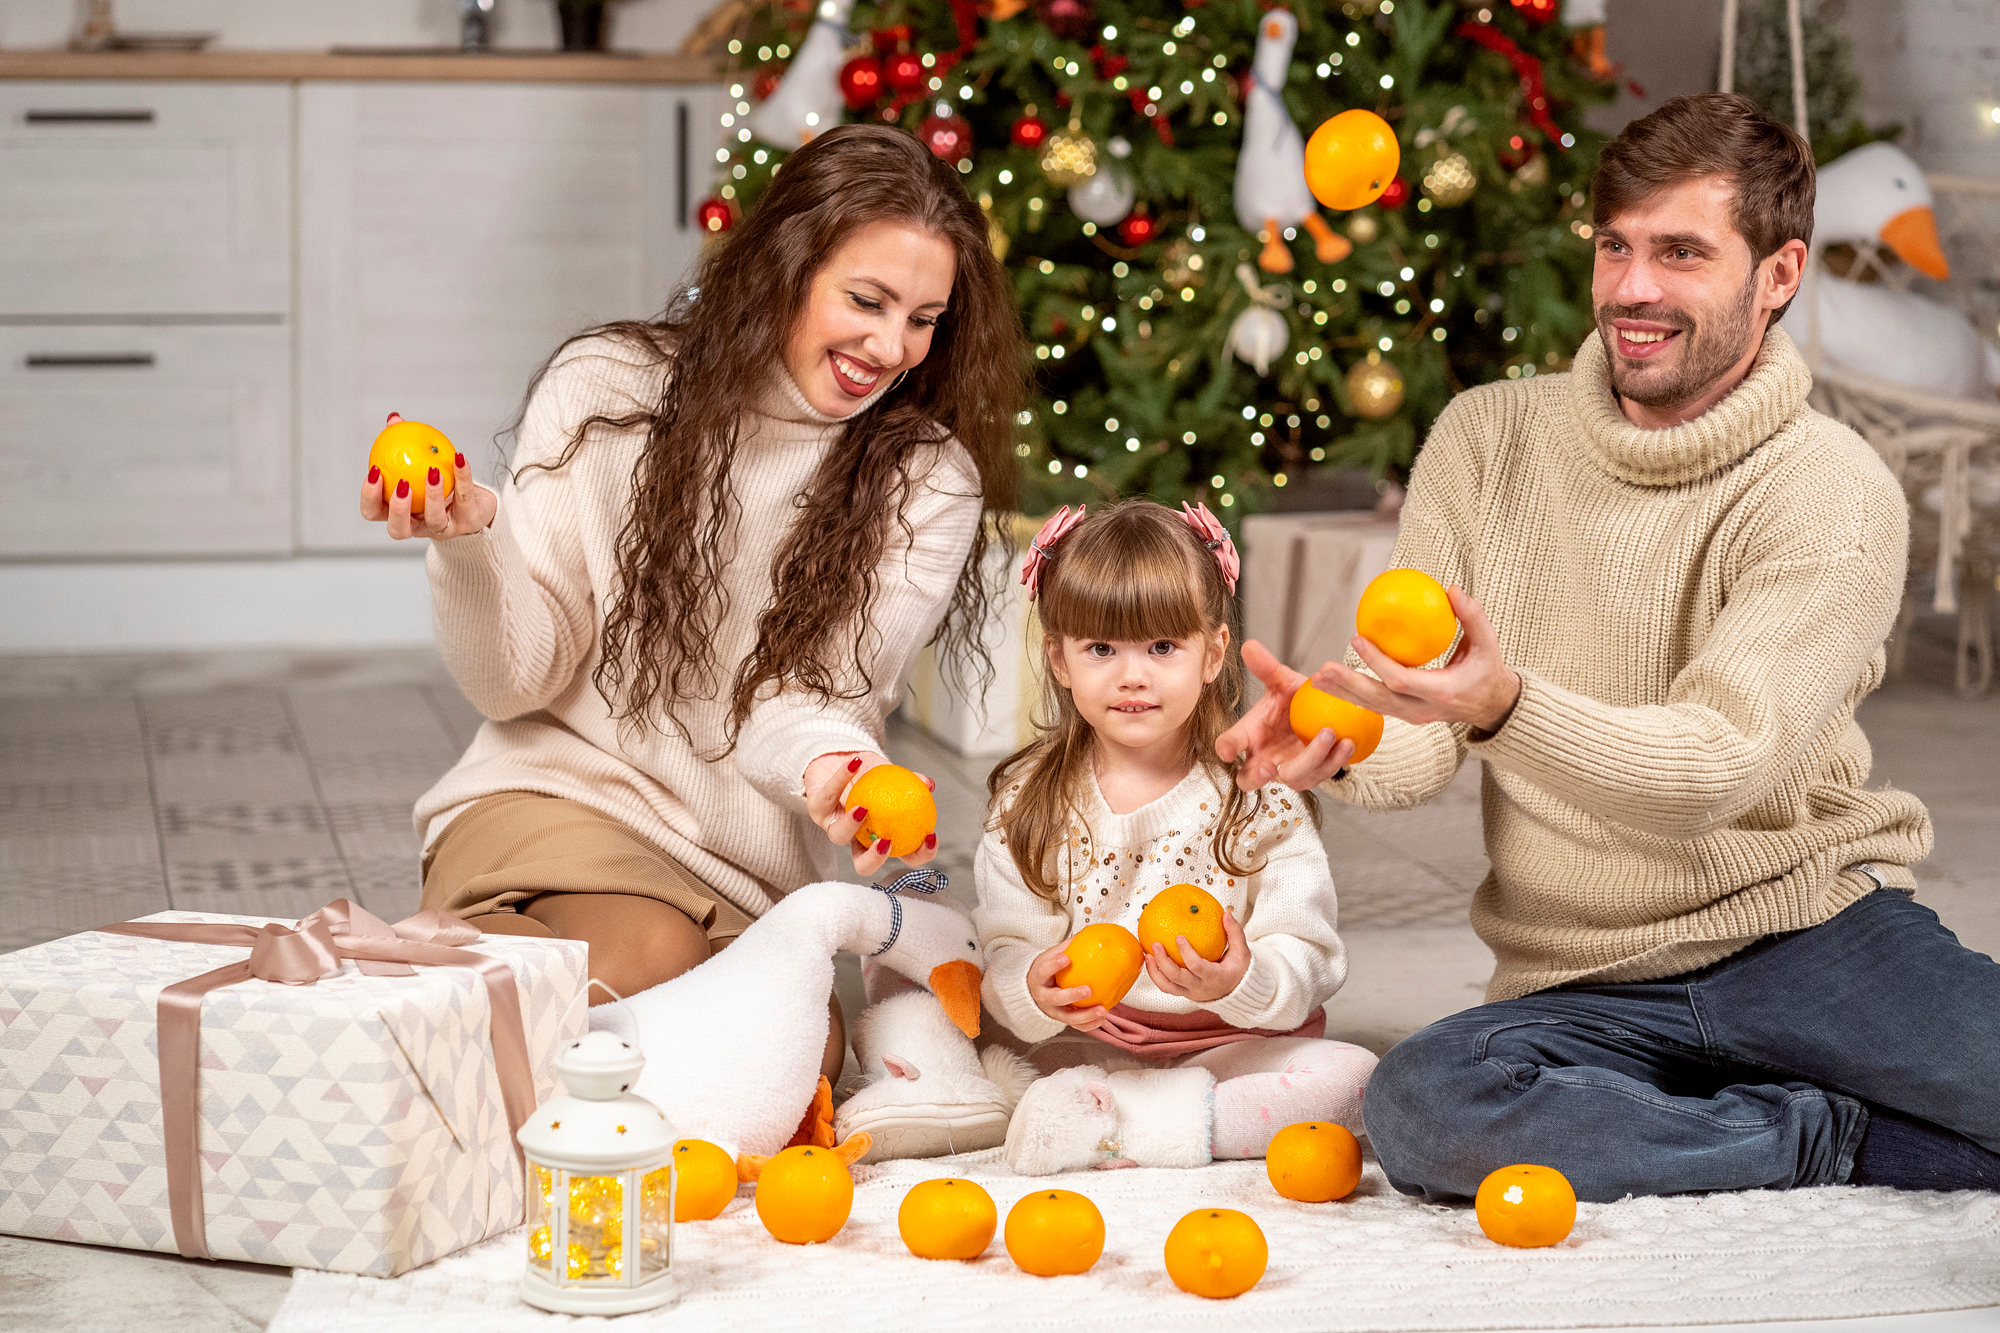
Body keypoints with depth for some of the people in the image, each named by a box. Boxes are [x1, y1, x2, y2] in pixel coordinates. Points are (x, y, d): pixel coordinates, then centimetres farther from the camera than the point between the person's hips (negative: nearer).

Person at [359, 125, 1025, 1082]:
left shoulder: (929, 483, 3)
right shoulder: (605, 390, 1)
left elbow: (797, 703, -8)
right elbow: (519, 679, 0)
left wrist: (831, 763, -33)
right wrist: (470, 542, -21)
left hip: (753, 882, 4)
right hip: (561, 790, -3)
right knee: (640, 957, -35)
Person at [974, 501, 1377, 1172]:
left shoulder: (1261, 795, -8)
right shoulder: (1028, 798, 0)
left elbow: (1306, 965, -15)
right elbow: (1008, 953, -6)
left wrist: (1240, 983, -38)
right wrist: (1034, 993, -30)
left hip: (1228, 1044, -1)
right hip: (1075, 1043, 1)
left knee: (1348, 1075, -29)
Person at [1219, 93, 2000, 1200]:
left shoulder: (1832, 495, -7)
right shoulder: (1487, 439, 6)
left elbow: (1716, 768, -20)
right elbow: (1426, 744, 1)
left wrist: (1505, 707, -38)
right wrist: (1342, 745, -24)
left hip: (1814, 930, -3)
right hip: (1589, 993, 3)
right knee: (1420, 1107, -31)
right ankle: (1834, 1136, -11)